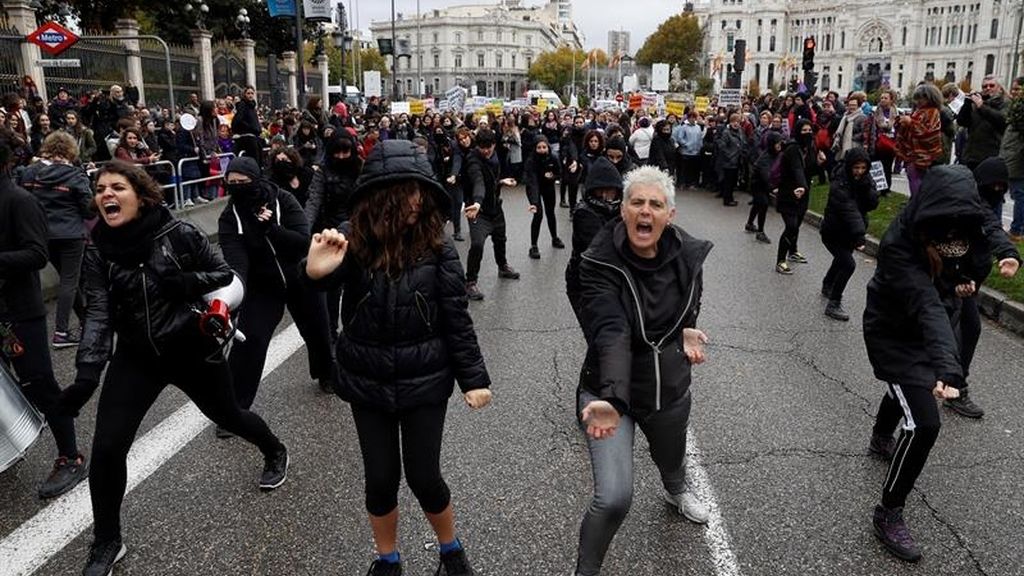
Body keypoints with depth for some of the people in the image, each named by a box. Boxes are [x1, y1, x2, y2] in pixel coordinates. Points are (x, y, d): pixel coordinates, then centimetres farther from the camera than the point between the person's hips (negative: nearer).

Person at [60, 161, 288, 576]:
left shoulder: (177, 234, -14)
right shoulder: (97, 252, -6)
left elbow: (224, 273, -4)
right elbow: (98, 315, -12)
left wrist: (185, 282, -24)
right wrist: (86, 375, -23)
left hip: (191, 347, -2)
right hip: (136, 356, 3)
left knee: (227, 414, 18)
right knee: (107, 447, -6)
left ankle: (276, 452, 52)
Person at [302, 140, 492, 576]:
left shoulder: (436, 246, -11)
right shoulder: (352, 240, -11)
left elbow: (456, 317, -6)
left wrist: (474, 378, -6)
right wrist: (315, 272, -49)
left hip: (424, 381, -1)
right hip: (367, 382, 1)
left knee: (423, 476, 7)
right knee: (380, 479, 12)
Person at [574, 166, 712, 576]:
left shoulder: (687, 256, -10)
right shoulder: (600, 262, -24)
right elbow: (611, 334, -37)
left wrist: (687, 330, -7)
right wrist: (612, 400, -52)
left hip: (671, 388, 4)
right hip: (609, 391, -4)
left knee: (671, 461, 29)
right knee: (614, 498, -16)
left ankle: (676, 492, 70)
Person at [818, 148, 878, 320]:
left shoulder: (866, 179, -5)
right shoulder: (839, 185, -27)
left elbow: (873, 204, -13)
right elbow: (850, 211, -37)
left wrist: (865, 187, -29)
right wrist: (860, 236, -45)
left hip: (849, 232, 8)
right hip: (833, 233, -8)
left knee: (841, 259, 26)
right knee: (848, 264, -19)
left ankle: (827, 286, 54)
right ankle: (833, 305, -10)